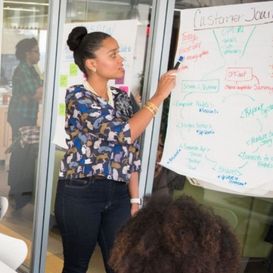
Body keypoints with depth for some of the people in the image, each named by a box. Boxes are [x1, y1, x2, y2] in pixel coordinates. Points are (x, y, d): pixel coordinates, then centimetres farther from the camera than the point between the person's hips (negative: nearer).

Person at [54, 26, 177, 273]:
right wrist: (160, 95, -14)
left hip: (118, 194, 6)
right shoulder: (77, 95, -11)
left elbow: (130, 150, 11)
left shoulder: (122, 98, 9)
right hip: (80, 193, -5)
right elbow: (123, 133, -21)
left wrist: (135, 197, 8)